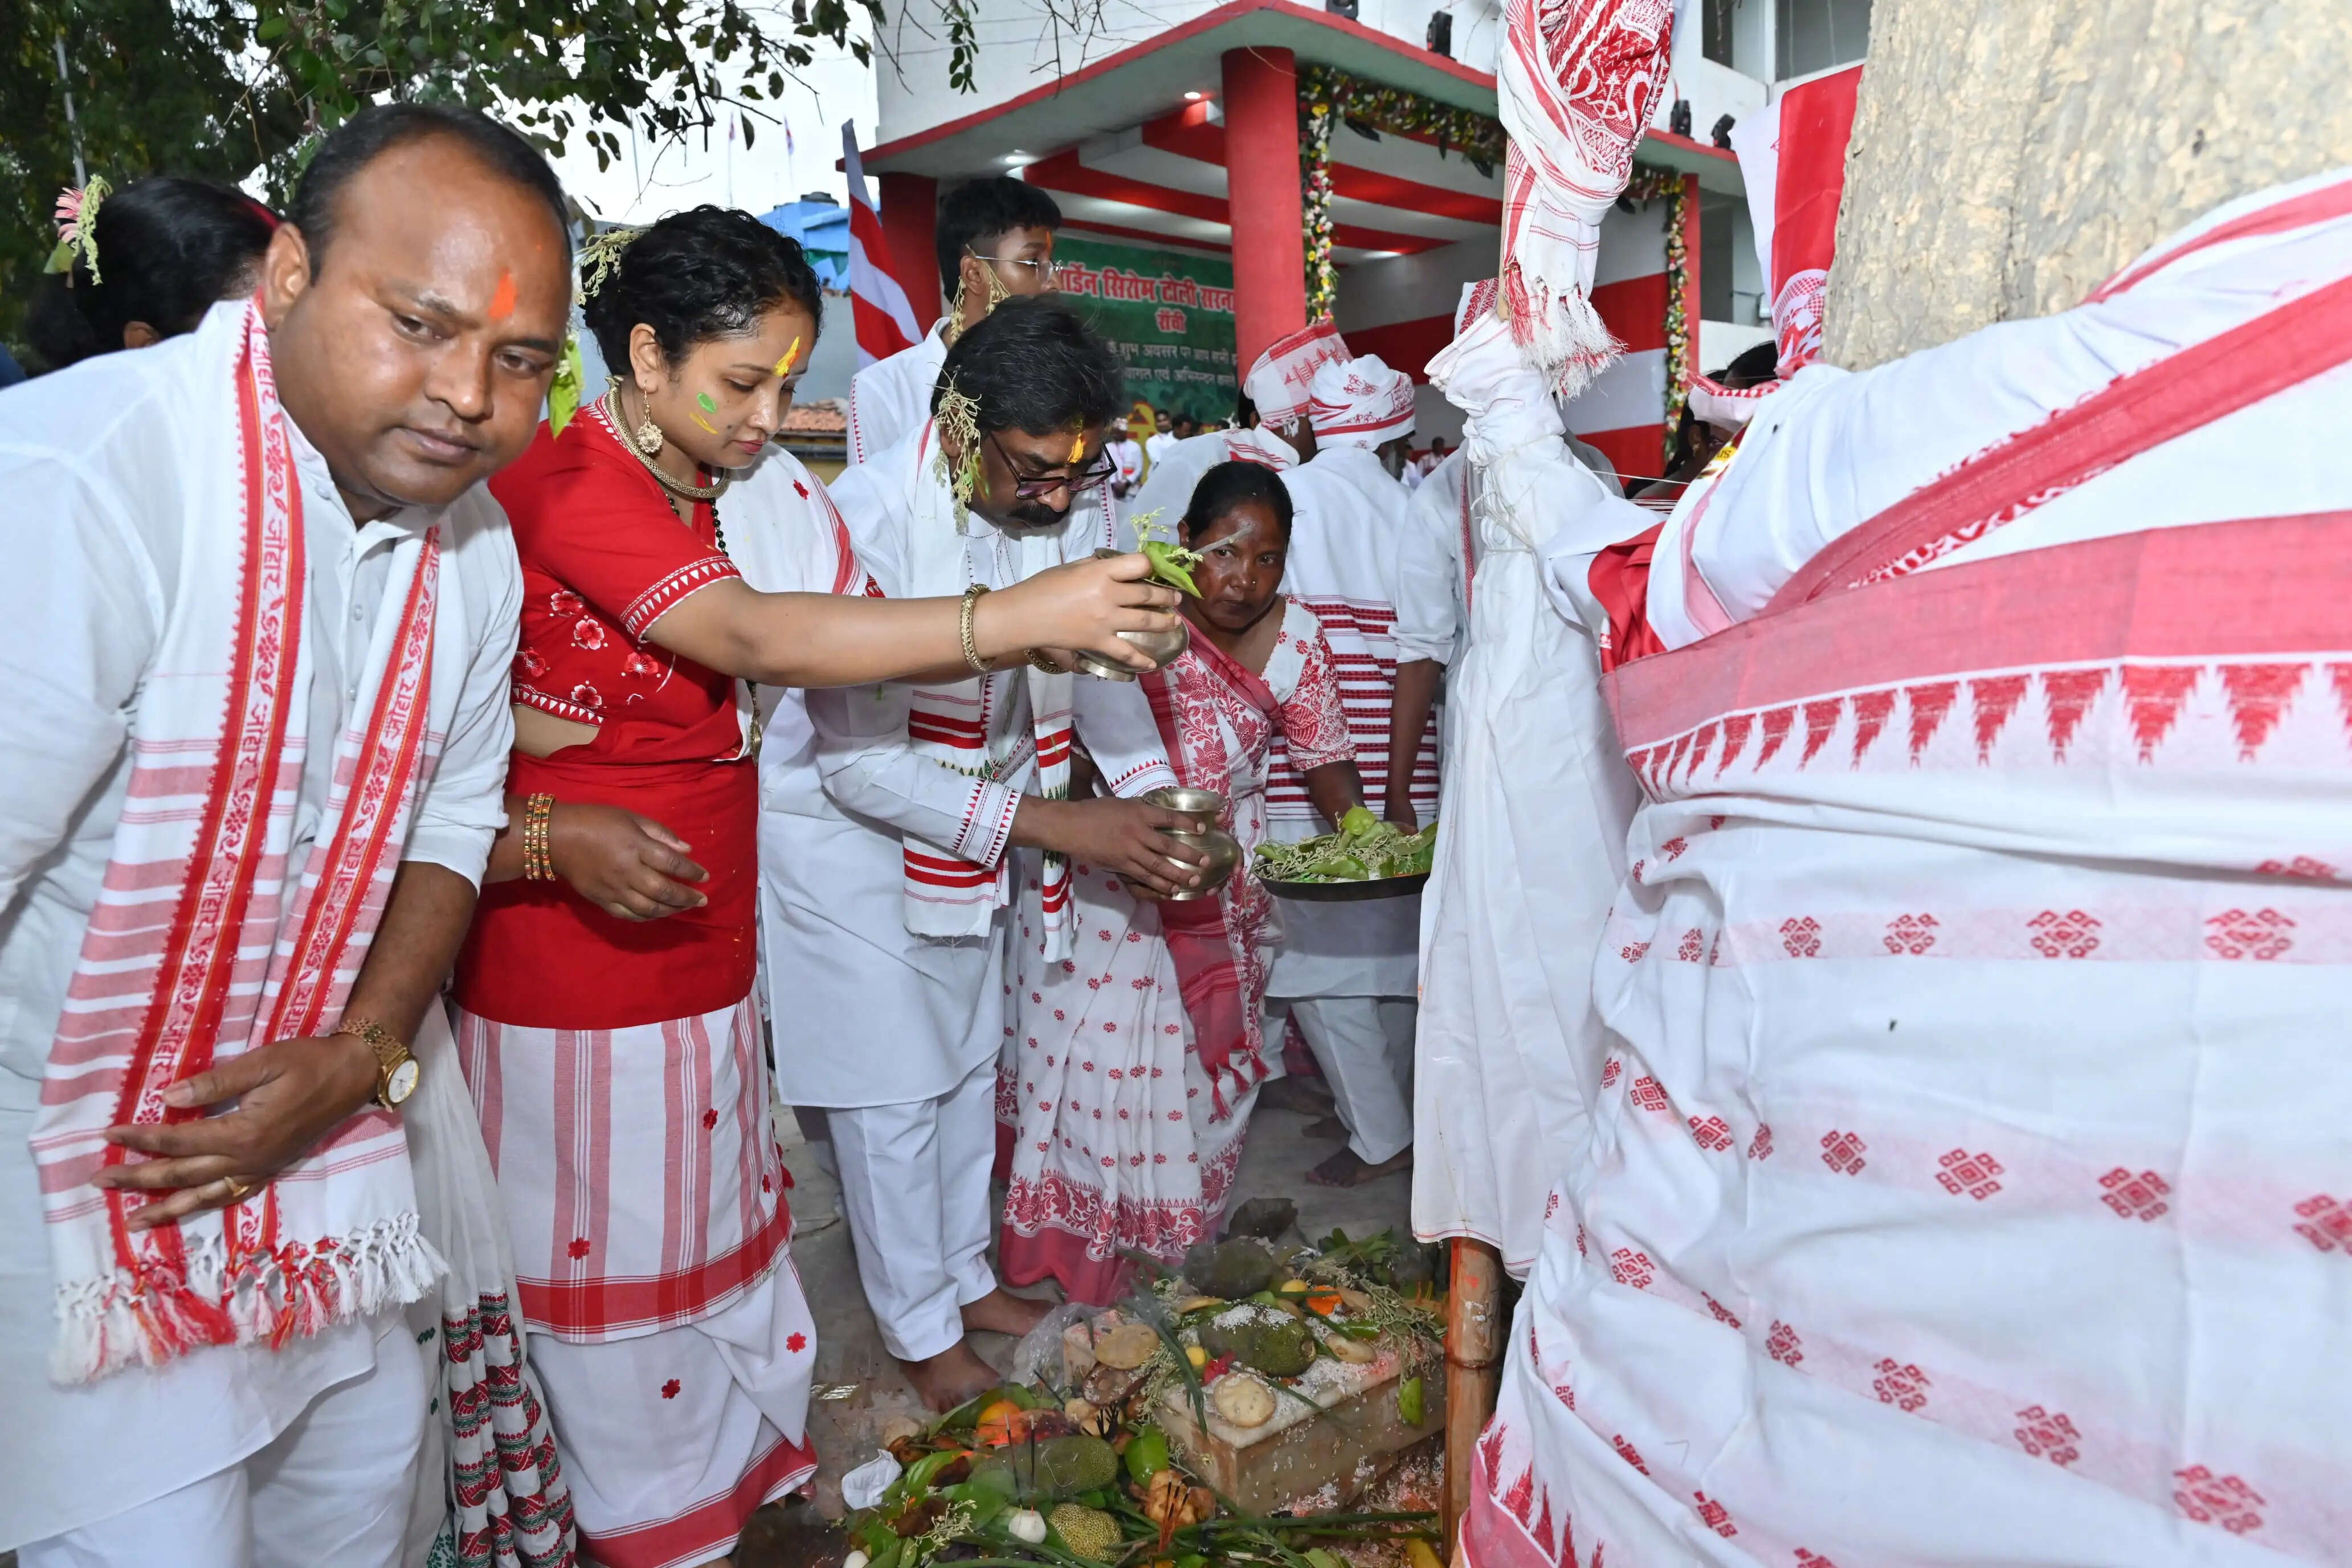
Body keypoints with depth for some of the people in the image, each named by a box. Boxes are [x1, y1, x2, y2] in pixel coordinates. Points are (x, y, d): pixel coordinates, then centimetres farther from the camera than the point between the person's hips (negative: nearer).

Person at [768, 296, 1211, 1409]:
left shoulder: (1076, 504, -12)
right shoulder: (868, 520, -31)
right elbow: (862, 760, -30)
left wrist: (1153, 794, -11)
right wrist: (1058, 826, -33)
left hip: (986, 827, 6)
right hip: (856, 829, -6)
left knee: (971, 1063, 19)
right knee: (895, 1092, 4)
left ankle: (967, 1275, 40)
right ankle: (921, 1328, 25)